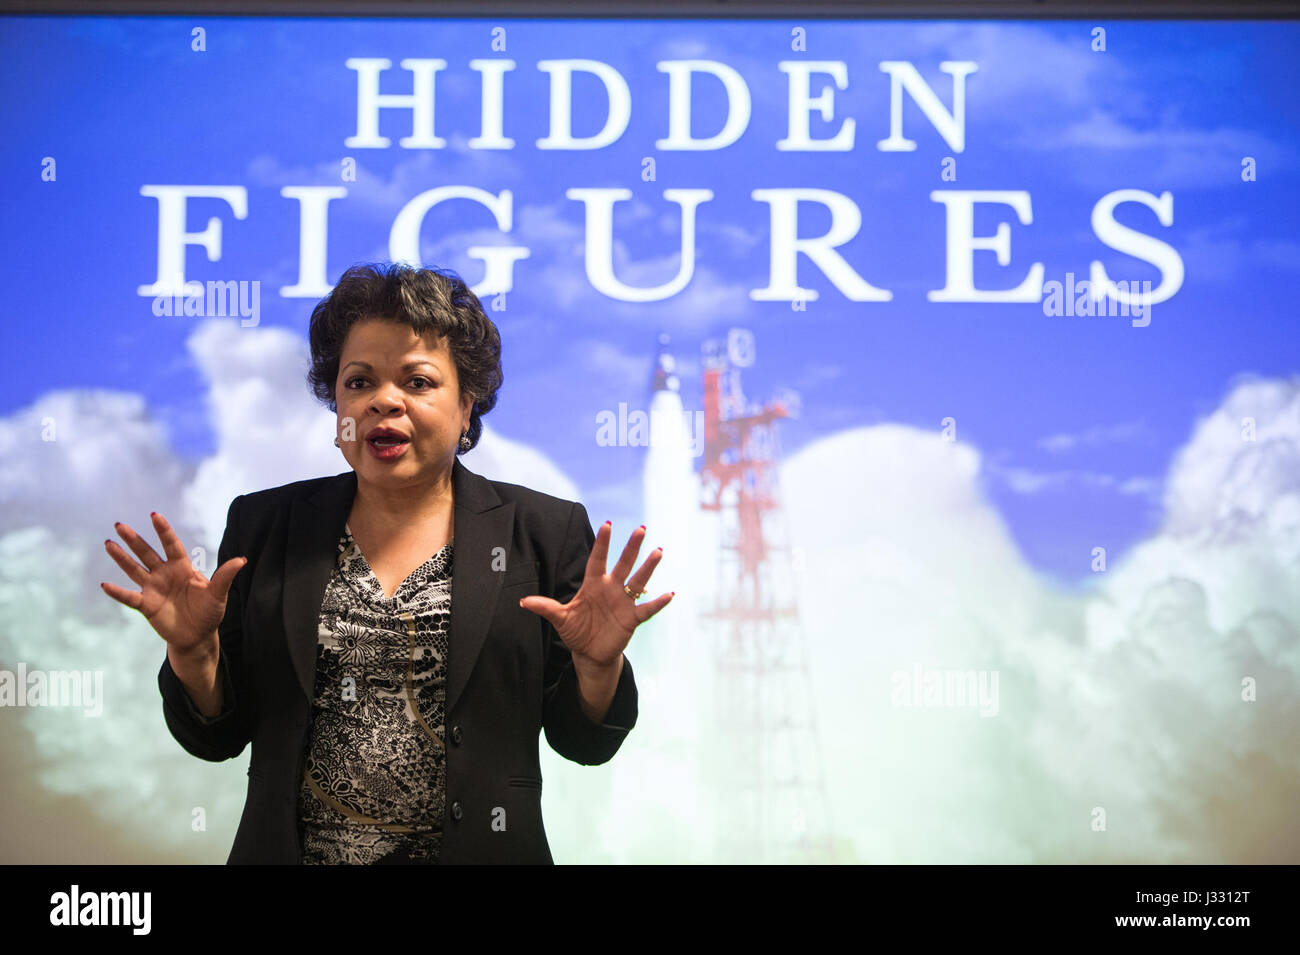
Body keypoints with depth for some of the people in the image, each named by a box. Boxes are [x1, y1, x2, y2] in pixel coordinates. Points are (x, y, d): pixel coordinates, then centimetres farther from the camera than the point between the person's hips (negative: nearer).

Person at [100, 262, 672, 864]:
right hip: (295, 849, 1)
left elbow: (582, 742, -1)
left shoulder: (545, 532, -1)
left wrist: (598, 664, -19)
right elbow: (217, 737, 3)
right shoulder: (265, 526, 2)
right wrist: (193, 649, -14)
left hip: (478, 848, -1)